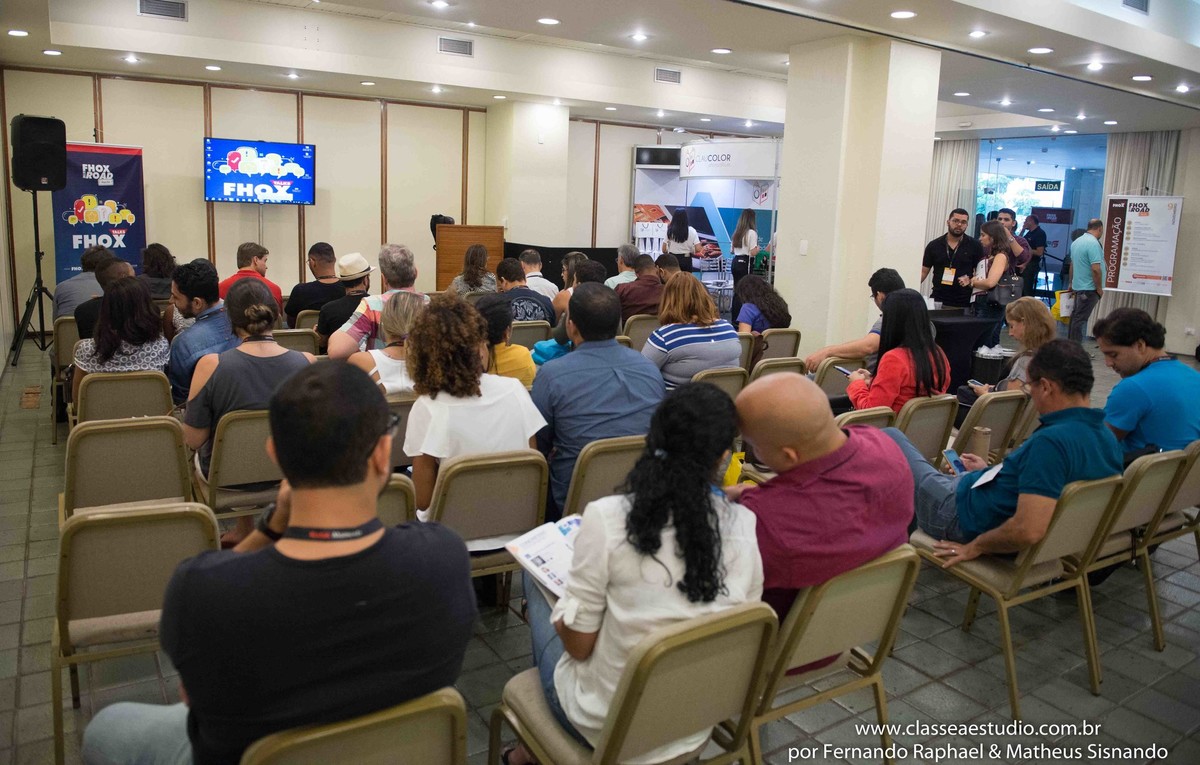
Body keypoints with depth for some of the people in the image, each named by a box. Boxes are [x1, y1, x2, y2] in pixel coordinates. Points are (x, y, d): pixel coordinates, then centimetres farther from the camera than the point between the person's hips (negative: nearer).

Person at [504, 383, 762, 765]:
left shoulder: (607, 517, -23)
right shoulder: (745, 526, -12)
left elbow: (579, 644, -16)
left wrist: (562, 606, 4)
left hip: (605, 728, -4)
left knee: (537, 581, 21)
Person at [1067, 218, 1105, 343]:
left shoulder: (1076, 242, 8)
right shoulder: (1093, 244, -19)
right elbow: (1095, 269, -24)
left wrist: (1072, 284, 26)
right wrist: (1099, 288, -13)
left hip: (1078, 286, 9)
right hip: (1089, 289, -9)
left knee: (1075, 316, 15)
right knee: (1080, 319, -6)